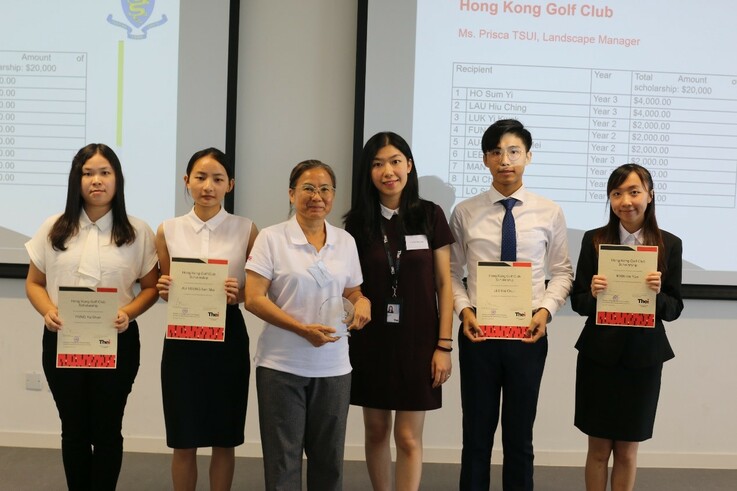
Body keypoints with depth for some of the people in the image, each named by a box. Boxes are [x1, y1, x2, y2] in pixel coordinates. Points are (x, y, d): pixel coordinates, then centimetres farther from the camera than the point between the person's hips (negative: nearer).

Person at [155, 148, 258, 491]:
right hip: (182, 337, 1)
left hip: (228, 337, -1)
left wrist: (238, 294, -18)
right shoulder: (168, 230, 2)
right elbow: (163, 291, 11)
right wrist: (164, 289, -11)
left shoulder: (246, 230, -2)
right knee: (183, 442, 8)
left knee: (224, 440, 10)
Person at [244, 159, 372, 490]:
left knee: (328, 458, 12)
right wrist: (302, 329, -21)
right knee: (283, 459, 5)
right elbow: (253, 299, -11)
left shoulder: (345, 241, 7)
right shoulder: (271, 238, -5)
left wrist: (362, 302, -7)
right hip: (282, 365, -3)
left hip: (333, 366, 4)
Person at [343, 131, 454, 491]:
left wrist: (444, 345, -6)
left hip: (417, 339, -2)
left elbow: (444, 284, -2)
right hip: (370, 339, 2)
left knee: (408, 437, 1)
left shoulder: (430, 216, -3)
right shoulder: (358, 221, 2)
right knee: (376, 431, 12)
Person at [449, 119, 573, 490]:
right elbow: (452, 272, 3)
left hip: (528, 333, 0)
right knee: (477, 435, 11)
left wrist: (546, 310, -11)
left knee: (520, 437, 13)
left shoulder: (549, 213, 0)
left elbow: (562, 272, 4)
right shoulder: (465, 213, -1)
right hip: (478, 331, 0)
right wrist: (464, 310, -12)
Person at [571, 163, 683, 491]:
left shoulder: (669, 245, -2)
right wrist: (592, 293, -22)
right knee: (598, 448, 10)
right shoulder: (594, 240, -3)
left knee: (627, 451, 11)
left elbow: (674, 310, 0)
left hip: (643, 357, 0)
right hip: (599, 354, 0)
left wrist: (658, 294, -21)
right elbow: (578, 303, -1)